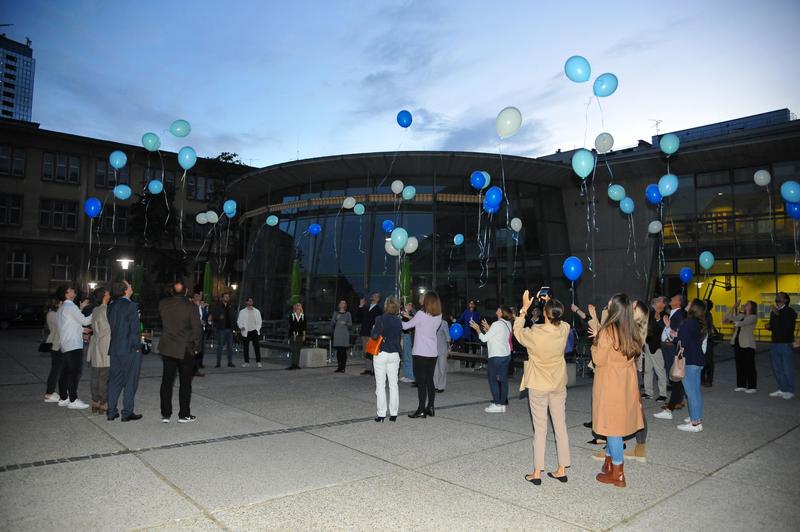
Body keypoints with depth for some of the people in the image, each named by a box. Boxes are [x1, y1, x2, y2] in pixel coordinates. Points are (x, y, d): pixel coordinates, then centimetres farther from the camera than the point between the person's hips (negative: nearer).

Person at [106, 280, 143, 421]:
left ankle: (111, 412, 19)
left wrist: (114, 345, 17)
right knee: (130, 382, 3)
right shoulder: (131, 306, -14)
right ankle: (127, 413, 7)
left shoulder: (111, 307, 7)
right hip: (130, 349, -7)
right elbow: (134, 329, -15)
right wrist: (136, 346, -8)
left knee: (114, 380, 14)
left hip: (114, 350, 7)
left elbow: (110, 327, 11)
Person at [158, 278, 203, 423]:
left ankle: (165, 414, 17)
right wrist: (196, 347, 1)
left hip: (166, 349, 4)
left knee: (167, 380, 12)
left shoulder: (162, 304, -3)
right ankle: (184, 415, 11)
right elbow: (197, 328, -11)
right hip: (185, 350, -4)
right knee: (185, 382, 6)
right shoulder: (190, 306, -14)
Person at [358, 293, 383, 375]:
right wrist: (361, 307, 9)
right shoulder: (365, 308, 15)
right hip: (364, 333, 6)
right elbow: (360, 318, 14)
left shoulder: (379, 310, -3)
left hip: (372, 334, -6)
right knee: (366, 352, 10)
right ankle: (368, 369, 17)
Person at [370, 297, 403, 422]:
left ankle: (381, 415, 4)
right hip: (394, 355, 4)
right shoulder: (398, 321, 3)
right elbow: (400, 336, 11)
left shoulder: (380, 319, -11)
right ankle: (393, 414, 13)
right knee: (393, 384, 10)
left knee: (380, 385, 3)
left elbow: (374, 335, -17)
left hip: (381, 354, -4)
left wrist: (373, 329, 2)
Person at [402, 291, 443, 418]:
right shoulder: (438, 316, 3)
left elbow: (406, 326, -5)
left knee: (421, 382, -2)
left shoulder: (421, 314, -14)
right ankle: (430, 408, 18)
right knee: (430, 381, 13)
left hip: (420, 353, -6)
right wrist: (411, 317, 20)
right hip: (433, 353, 6)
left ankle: (421, 410, 1)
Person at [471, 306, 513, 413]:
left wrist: (477, 329, 1)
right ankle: (503, 403, 13)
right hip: (506, 355, 8)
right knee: (503, 379, 9)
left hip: (496, 356, -8)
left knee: (493, 379, 1)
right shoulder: (507, 324, 8)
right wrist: (488, 329, 17)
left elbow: (484, 339, -11)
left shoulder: (497, 324, -17)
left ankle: (497, 404, 0)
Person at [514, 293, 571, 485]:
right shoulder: (565, 329, -12)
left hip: (538, 386, -4)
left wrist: (524, 308, 0)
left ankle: (537, 473, 10)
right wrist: (551, 305, 8)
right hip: (559, 384, 4)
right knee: (560, 426, 13)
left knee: (540, 429, 4)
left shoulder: (535, 333, -23)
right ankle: (562, 470, 21)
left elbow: (517, 331, -2)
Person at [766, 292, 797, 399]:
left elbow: (789, 326, -24)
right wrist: (769, 326, 1)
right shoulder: (773, 312, 13)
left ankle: (790, 391, 11)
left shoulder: (790, 311, -9)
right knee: (777, 368, 11)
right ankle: (782, 389, 22)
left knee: (787, 369, 0)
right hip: (775, 343, 7)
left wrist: (778, 315, -31)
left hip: (786, 344, -7)